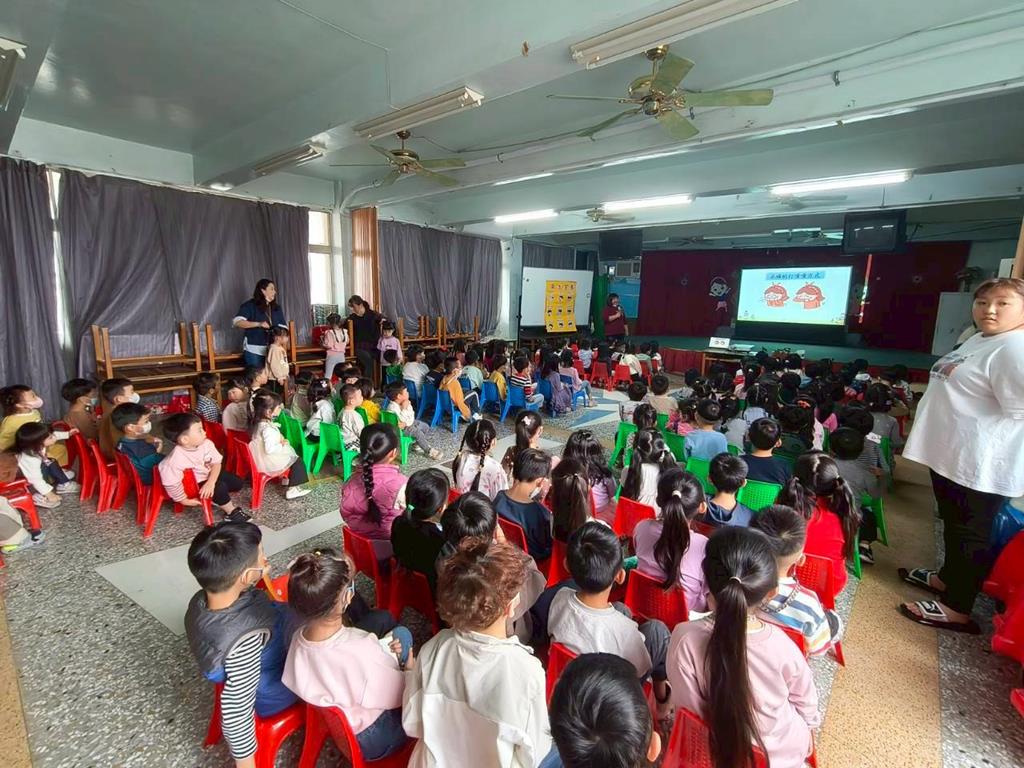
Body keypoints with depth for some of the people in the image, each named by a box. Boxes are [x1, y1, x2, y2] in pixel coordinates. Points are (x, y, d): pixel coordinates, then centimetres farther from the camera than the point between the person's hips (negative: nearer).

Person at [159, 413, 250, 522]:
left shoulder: (206, 443, -17)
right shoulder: (176, 459, -36)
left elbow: (217, 463, -13)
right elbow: (170, 483, -35)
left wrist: (211, 482, -28)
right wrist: (184, 500, -23)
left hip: (211, 476, 7)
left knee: (238, 482, 3)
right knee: (220, 487, -26)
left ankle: (221, 500, 27)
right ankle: (232, 512, -3)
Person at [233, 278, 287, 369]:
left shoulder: (277, 308, 13)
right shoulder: (250, 305, -2)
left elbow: (283, 328, 11)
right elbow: (237, 322, -13)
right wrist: (258, 324, -23)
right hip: (254, 351, -4)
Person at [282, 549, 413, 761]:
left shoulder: (299, 638, -20)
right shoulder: (362, 650, -39)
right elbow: (398, 697, -22)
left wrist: (382, 651, -7)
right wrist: (410, 671, -2)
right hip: (374, 741, -5)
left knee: (400, 633, 10)